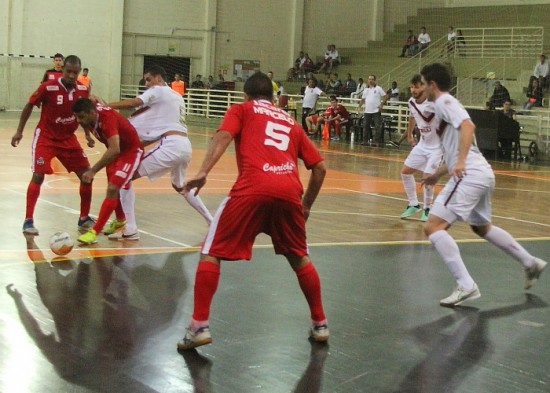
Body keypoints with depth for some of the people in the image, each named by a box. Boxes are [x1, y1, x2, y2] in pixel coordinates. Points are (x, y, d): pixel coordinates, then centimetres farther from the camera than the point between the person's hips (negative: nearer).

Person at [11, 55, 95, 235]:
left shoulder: (83, 89, -8)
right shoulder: (47, 87, -21)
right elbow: (29, 106, -5)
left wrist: (88, 135, 2)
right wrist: (19, 131, -4)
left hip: (68, 138, 5)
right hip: (45, 137, -4)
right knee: (38, 176, -16)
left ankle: (84, 218, 14)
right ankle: (28, 221, -5)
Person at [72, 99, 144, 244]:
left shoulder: (107, 118, -37)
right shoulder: (89, 117, -15)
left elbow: (114, 150, -47)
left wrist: (93, 171, -49)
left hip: (131, 151, -9)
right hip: (116, 150, 9)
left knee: (112, 189, -17)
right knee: (113, 188, 18)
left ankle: (94, 231, -16)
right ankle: (121, 221, 41)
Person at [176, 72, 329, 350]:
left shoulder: (241, 110, 22)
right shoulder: (291, 121, 32)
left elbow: (223, 136, 0)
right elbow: (320, 167, 26)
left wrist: (203, 172, -11)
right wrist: (306, 205, 35)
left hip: (252, 188, -4)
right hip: (289, 191, 4)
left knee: (211, 252, 7)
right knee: (299, 258, 24)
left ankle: (199, 326, -3)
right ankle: (320, 324, 30)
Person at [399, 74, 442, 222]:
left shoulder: (433, 103, -27)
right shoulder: (411, 102, -2)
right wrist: (409, 135, 28)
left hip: (438, 146, -8)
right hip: (423, 144, 8)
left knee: (427, 177, -15)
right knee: (405, 171, 7)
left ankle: (427, 208, 7)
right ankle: (413, 204, 23)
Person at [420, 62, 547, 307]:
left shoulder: (443, 101, -5)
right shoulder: (447, 104, 23)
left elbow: (468, 126, -24)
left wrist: (460, 162, -31)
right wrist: (437, 175, 37)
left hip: (469, 175, -10)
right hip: (481, 174, 10)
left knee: (433, 227, -14)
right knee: (482, 227, 29)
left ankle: (466, 285, -21)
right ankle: (530, 263, 38)